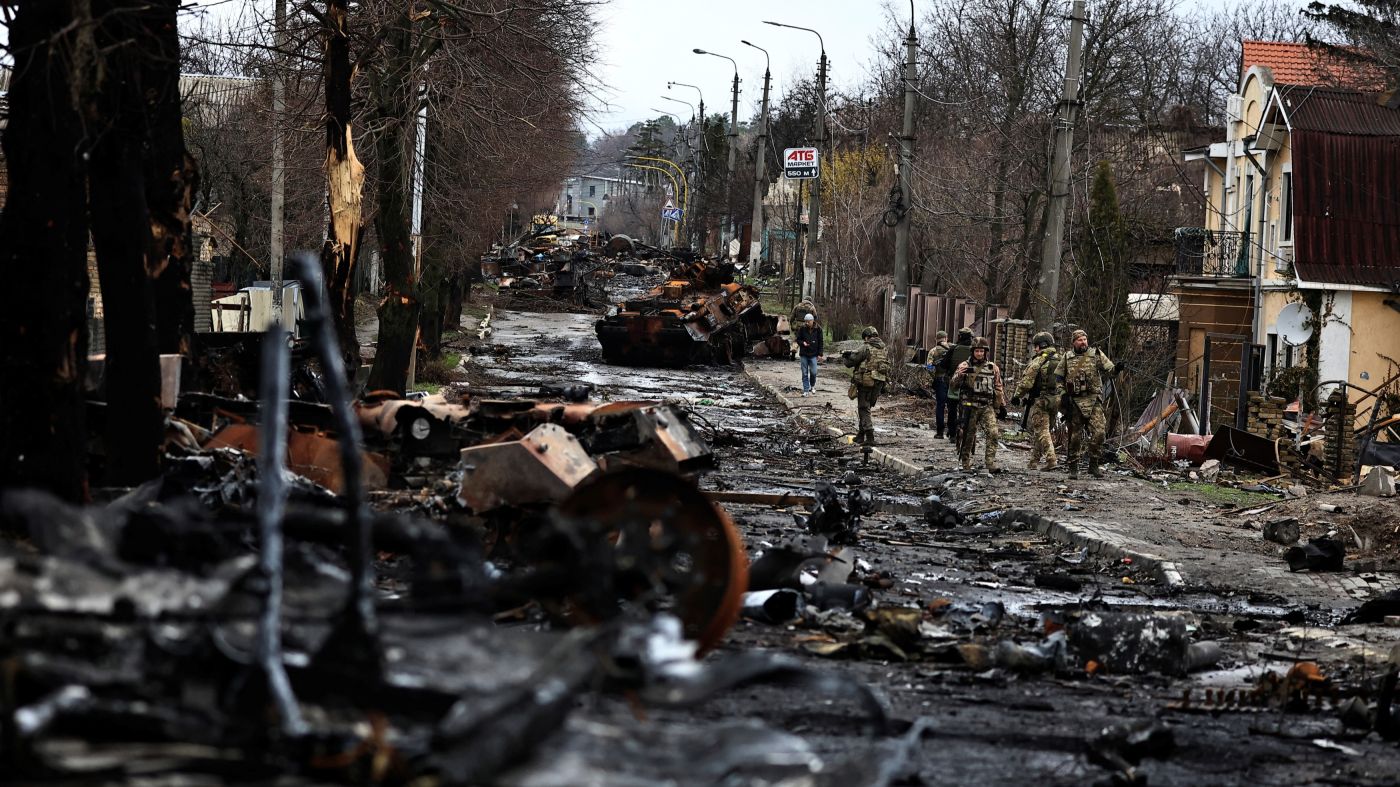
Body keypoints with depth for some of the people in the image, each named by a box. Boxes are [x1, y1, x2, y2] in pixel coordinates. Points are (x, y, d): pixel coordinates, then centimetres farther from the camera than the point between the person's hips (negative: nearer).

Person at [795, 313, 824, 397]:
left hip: (813, 354, 0)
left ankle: (812, 386, 25)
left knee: (813, 372, -2)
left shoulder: (818, 329, -2)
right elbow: (798, 340, 7)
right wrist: (803, 343, -16)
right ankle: (806, 390, 7)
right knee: (805, 373, 1)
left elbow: (820, 342, 4)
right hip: (804, 354, 1)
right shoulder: (802, 329, -2)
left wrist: (820, 354, 0)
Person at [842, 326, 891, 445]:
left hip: (865, 383, -6)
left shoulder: (866, 349, -11)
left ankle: (870, 438, -12)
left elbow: (851, 361, -7)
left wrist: (845, 357, 15)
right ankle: (861, 435, 26)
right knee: (866, 408, 20)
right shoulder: (885, 350, 9)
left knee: (864, 409, -1)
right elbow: (887, 367, 13)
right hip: (879, 384, 7)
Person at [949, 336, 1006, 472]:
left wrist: (1002, 405, 15)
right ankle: (966, 465, 14)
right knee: (968, 436, 3)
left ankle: (991, 464, -15)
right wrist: (959, 375, -21)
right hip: (970, 406, -2)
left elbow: (998, 388, 17)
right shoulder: (965, 366, 1)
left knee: (993, 433, -14)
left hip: (987, 407, 2)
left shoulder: (993, 368, 9)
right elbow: (952, 387, -3)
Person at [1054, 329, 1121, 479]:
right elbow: (1058, 377, 14)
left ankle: (1093, 465, -1)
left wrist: (1116, 369, -25)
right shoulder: (1067, 358, 9)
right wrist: (1063, 395, 2)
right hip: (1074, 402, 1)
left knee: (1098, 432, -12)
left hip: (1093, 400, -1)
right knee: (1075, 435, 4)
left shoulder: (1096, 354, 6)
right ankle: (1073, 467, 12)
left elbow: (1109, 368, -2)